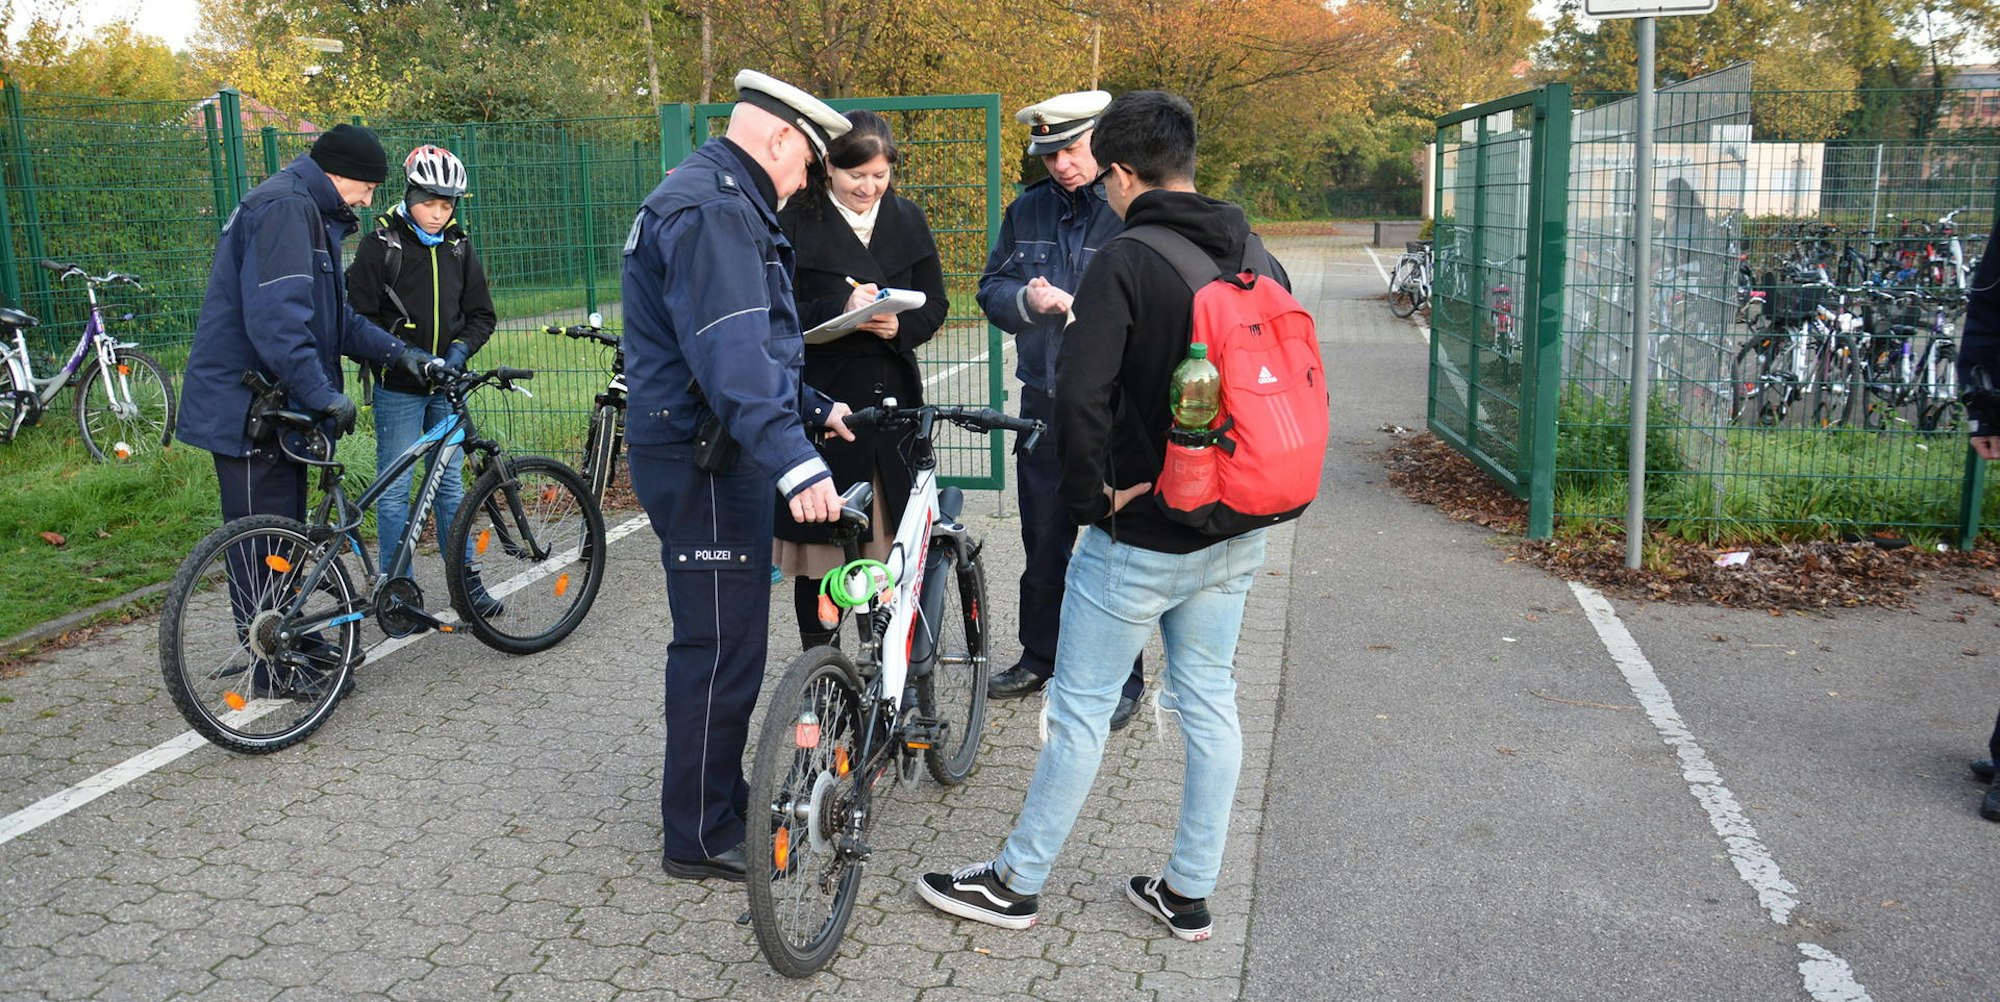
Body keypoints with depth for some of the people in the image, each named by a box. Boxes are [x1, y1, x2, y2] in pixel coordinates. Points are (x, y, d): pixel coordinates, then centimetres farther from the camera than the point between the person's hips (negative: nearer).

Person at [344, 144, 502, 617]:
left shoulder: (458, 247, 8)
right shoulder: (381, 245, -5)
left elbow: (481, 314, 10)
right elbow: (358, 316, -8)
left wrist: (459, 349, -7)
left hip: (446, 386, 4)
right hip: (398, 388, -4)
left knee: (450, 485, 11)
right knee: (394, 490, 1)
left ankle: (466, 581, 18)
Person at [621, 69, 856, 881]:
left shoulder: (713, 200, 18)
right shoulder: (714, 210, -18)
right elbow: (731, 354, -31)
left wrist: (811, 407, 25)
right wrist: (795, 461, -39)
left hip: (708, 452, 11)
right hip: (705, 460, -11)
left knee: (722, 639, 20)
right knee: (721, 648, -2)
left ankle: (721, 800, 34)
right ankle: (700, 839, 10)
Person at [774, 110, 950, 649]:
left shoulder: (907, 219, 11)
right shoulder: (796, 221, -1)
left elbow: (935, 303, 12)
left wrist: (900, 326, -9)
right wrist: (839, 311, -21)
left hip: (892, 397, 3)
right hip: (819, 397, -3)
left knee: (895, 536, 1)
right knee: (819, 539, 0)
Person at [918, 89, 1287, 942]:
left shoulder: (1125, 264, -17)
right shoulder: (1260, 263, 5)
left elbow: (1080, 397, -28)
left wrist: (1090, 497, -15)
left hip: (1139, 536, -7)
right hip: (1234, 536, 7)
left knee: (1081, 709, 5)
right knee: (1209, 703, 14)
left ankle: (1015, 884, 20)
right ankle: (1188, 892, 26)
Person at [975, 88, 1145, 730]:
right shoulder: (1028, 211, 9)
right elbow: (991, 288, 11)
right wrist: (1026, 299, -11)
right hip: (1045, 404, 5)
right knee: (1042, 542, 16)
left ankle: (1122, 676, 17)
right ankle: (1038, 657, 33)